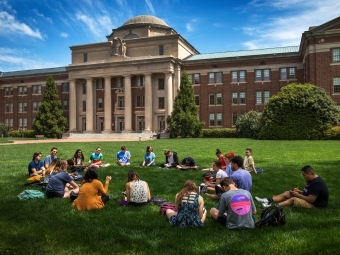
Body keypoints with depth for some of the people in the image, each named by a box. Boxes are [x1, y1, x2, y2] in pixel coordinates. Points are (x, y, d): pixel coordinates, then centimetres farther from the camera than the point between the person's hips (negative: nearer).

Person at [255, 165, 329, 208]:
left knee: (293, 199, -27)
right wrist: (299, 191, -1)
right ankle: (268, 200, -15)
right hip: (309, 198, 10)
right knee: (286, 193, -1)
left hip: (314, 204, -10)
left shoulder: (316, 183, -24)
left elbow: (311, 199, -28)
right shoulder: (312, 180, 9)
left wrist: (298, 195, -17)